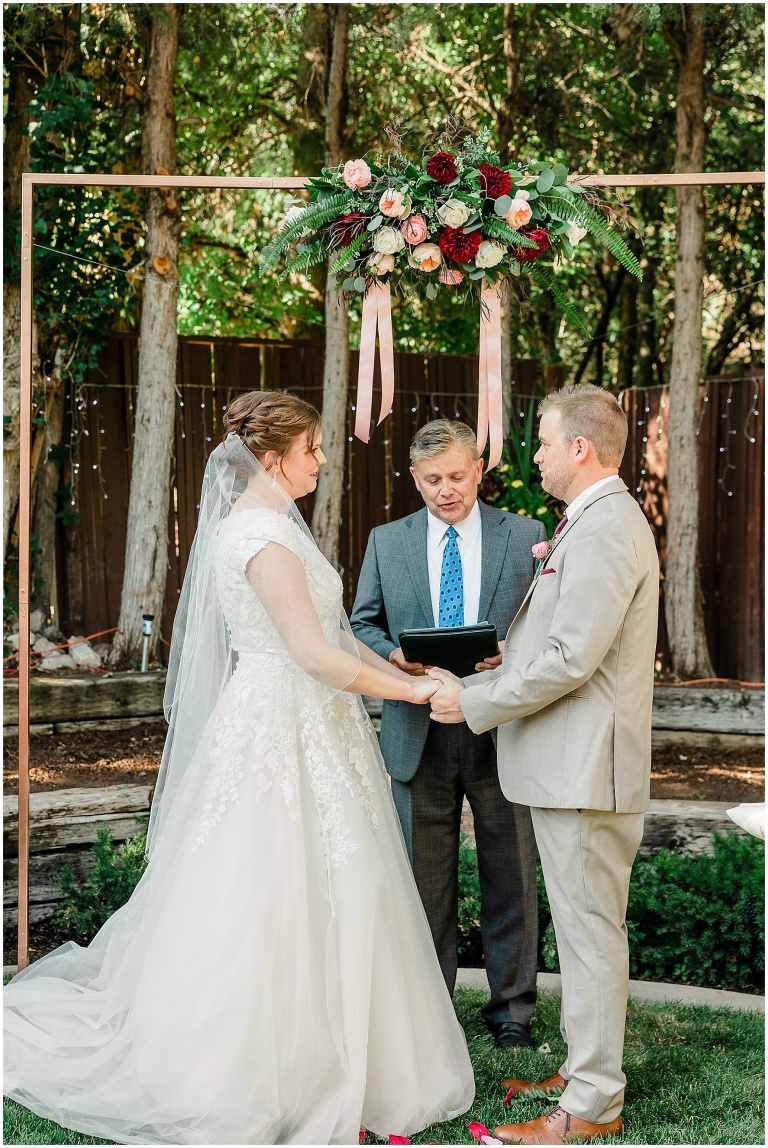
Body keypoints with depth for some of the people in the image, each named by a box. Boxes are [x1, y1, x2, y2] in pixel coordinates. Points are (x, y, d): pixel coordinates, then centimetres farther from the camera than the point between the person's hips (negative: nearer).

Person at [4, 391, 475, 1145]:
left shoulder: (262, 525, 14)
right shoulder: (263, 536, -18)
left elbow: (327, 633, 15)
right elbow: (314, 653, -22)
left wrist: (406, 677, 10)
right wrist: (410, 690, -12)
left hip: (299, 727, 10)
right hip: (284, 735, -10)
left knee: (318, 901, 14)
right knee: (273, 901, -1)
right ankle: (269, 1081, 11)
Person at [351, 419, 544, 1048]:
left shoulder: (526, 536, 3)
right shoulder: (387, 541, 8)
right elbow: (362, 624, 10)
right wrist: (393, 654, -11)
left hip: (502, 729, -1)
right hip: (420, 734, 1)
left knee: (511, 874, 7)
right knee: (426, 876, 9)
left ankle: (511, 1004, 21)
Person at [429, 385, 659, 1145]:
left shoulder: (605, 529, -18)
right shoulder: (595, 524, 17)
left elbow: (570, 659, -23)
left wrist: (474, 702, -13)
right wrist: (470, 680, 15)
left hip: (586, 767, -11)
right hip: (568, 763, 11)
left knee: (590, 929, -3)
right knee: (582, 926, 17)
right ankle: (587, 1070, 28)